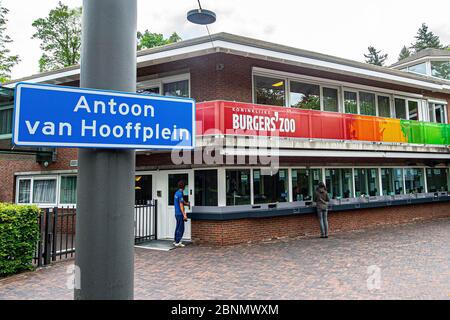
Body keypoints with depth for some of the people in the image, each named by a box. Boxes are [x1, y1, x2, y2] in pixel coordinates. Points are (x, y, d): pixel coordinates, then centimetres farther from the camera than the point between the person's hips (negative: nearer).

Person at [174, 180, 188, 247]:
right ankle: (177, 242, 0)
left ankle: (175, 241, 25)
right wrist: (184, 215, -21)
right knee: (181, 228, -3)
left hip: (177, 213, 10)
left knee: (178, 227, 17)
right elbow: (181, 205, -20)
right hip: (180, 213, -10)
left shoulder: (176, 193, 12)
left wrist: (186, 204, 43)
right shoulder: (180, 194, -17)